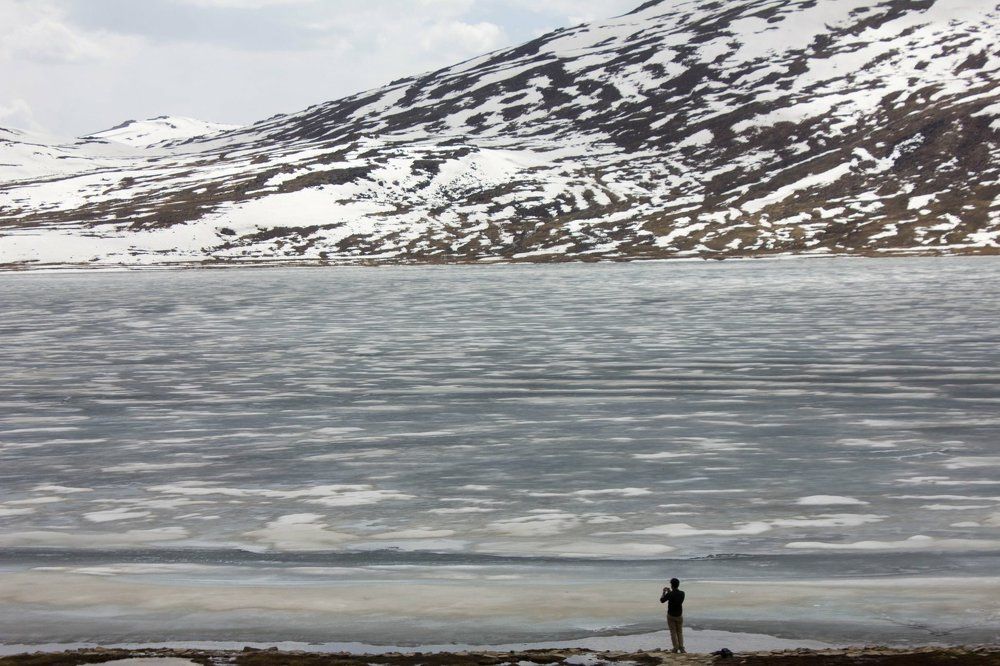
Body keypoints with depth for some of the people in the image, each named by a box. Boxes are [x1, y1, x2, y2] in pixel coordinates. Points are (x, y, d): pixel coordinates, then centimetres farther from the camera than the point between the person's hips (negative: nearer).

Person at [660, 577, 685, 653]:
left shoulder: (669, 594, -19)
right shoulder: (682, 593, -6)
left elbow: (662, 600, -3)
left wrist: (664, 592, 10)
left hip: (671, 616, -3)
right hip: (679, 615, 3)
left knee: (673, 632, 5)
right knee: (680, 632, 13)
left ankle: (676, 648, 1)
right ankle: (681, 648, 4)